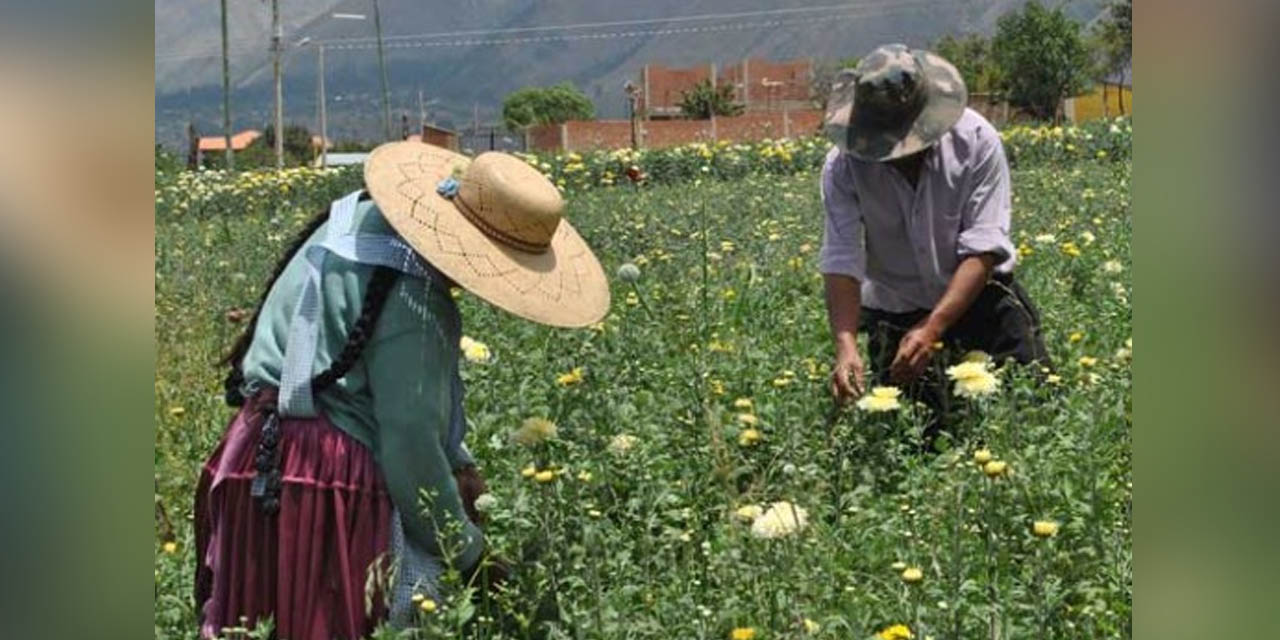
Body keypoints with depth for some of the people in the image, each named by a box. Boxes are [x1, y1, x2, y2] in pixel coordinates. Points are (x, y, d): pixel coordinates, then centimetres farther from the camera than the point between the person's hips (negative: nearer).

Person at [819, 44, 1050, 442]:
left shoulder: (976, 140, -19)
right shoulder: (844, 166, -17)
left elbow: (983, 249, -22)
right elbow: (840, 263, -21)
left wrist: (932, 328, -32)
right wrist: (846, 346, -36)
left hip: (979, 294, 0)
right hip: (895, 310, 0)